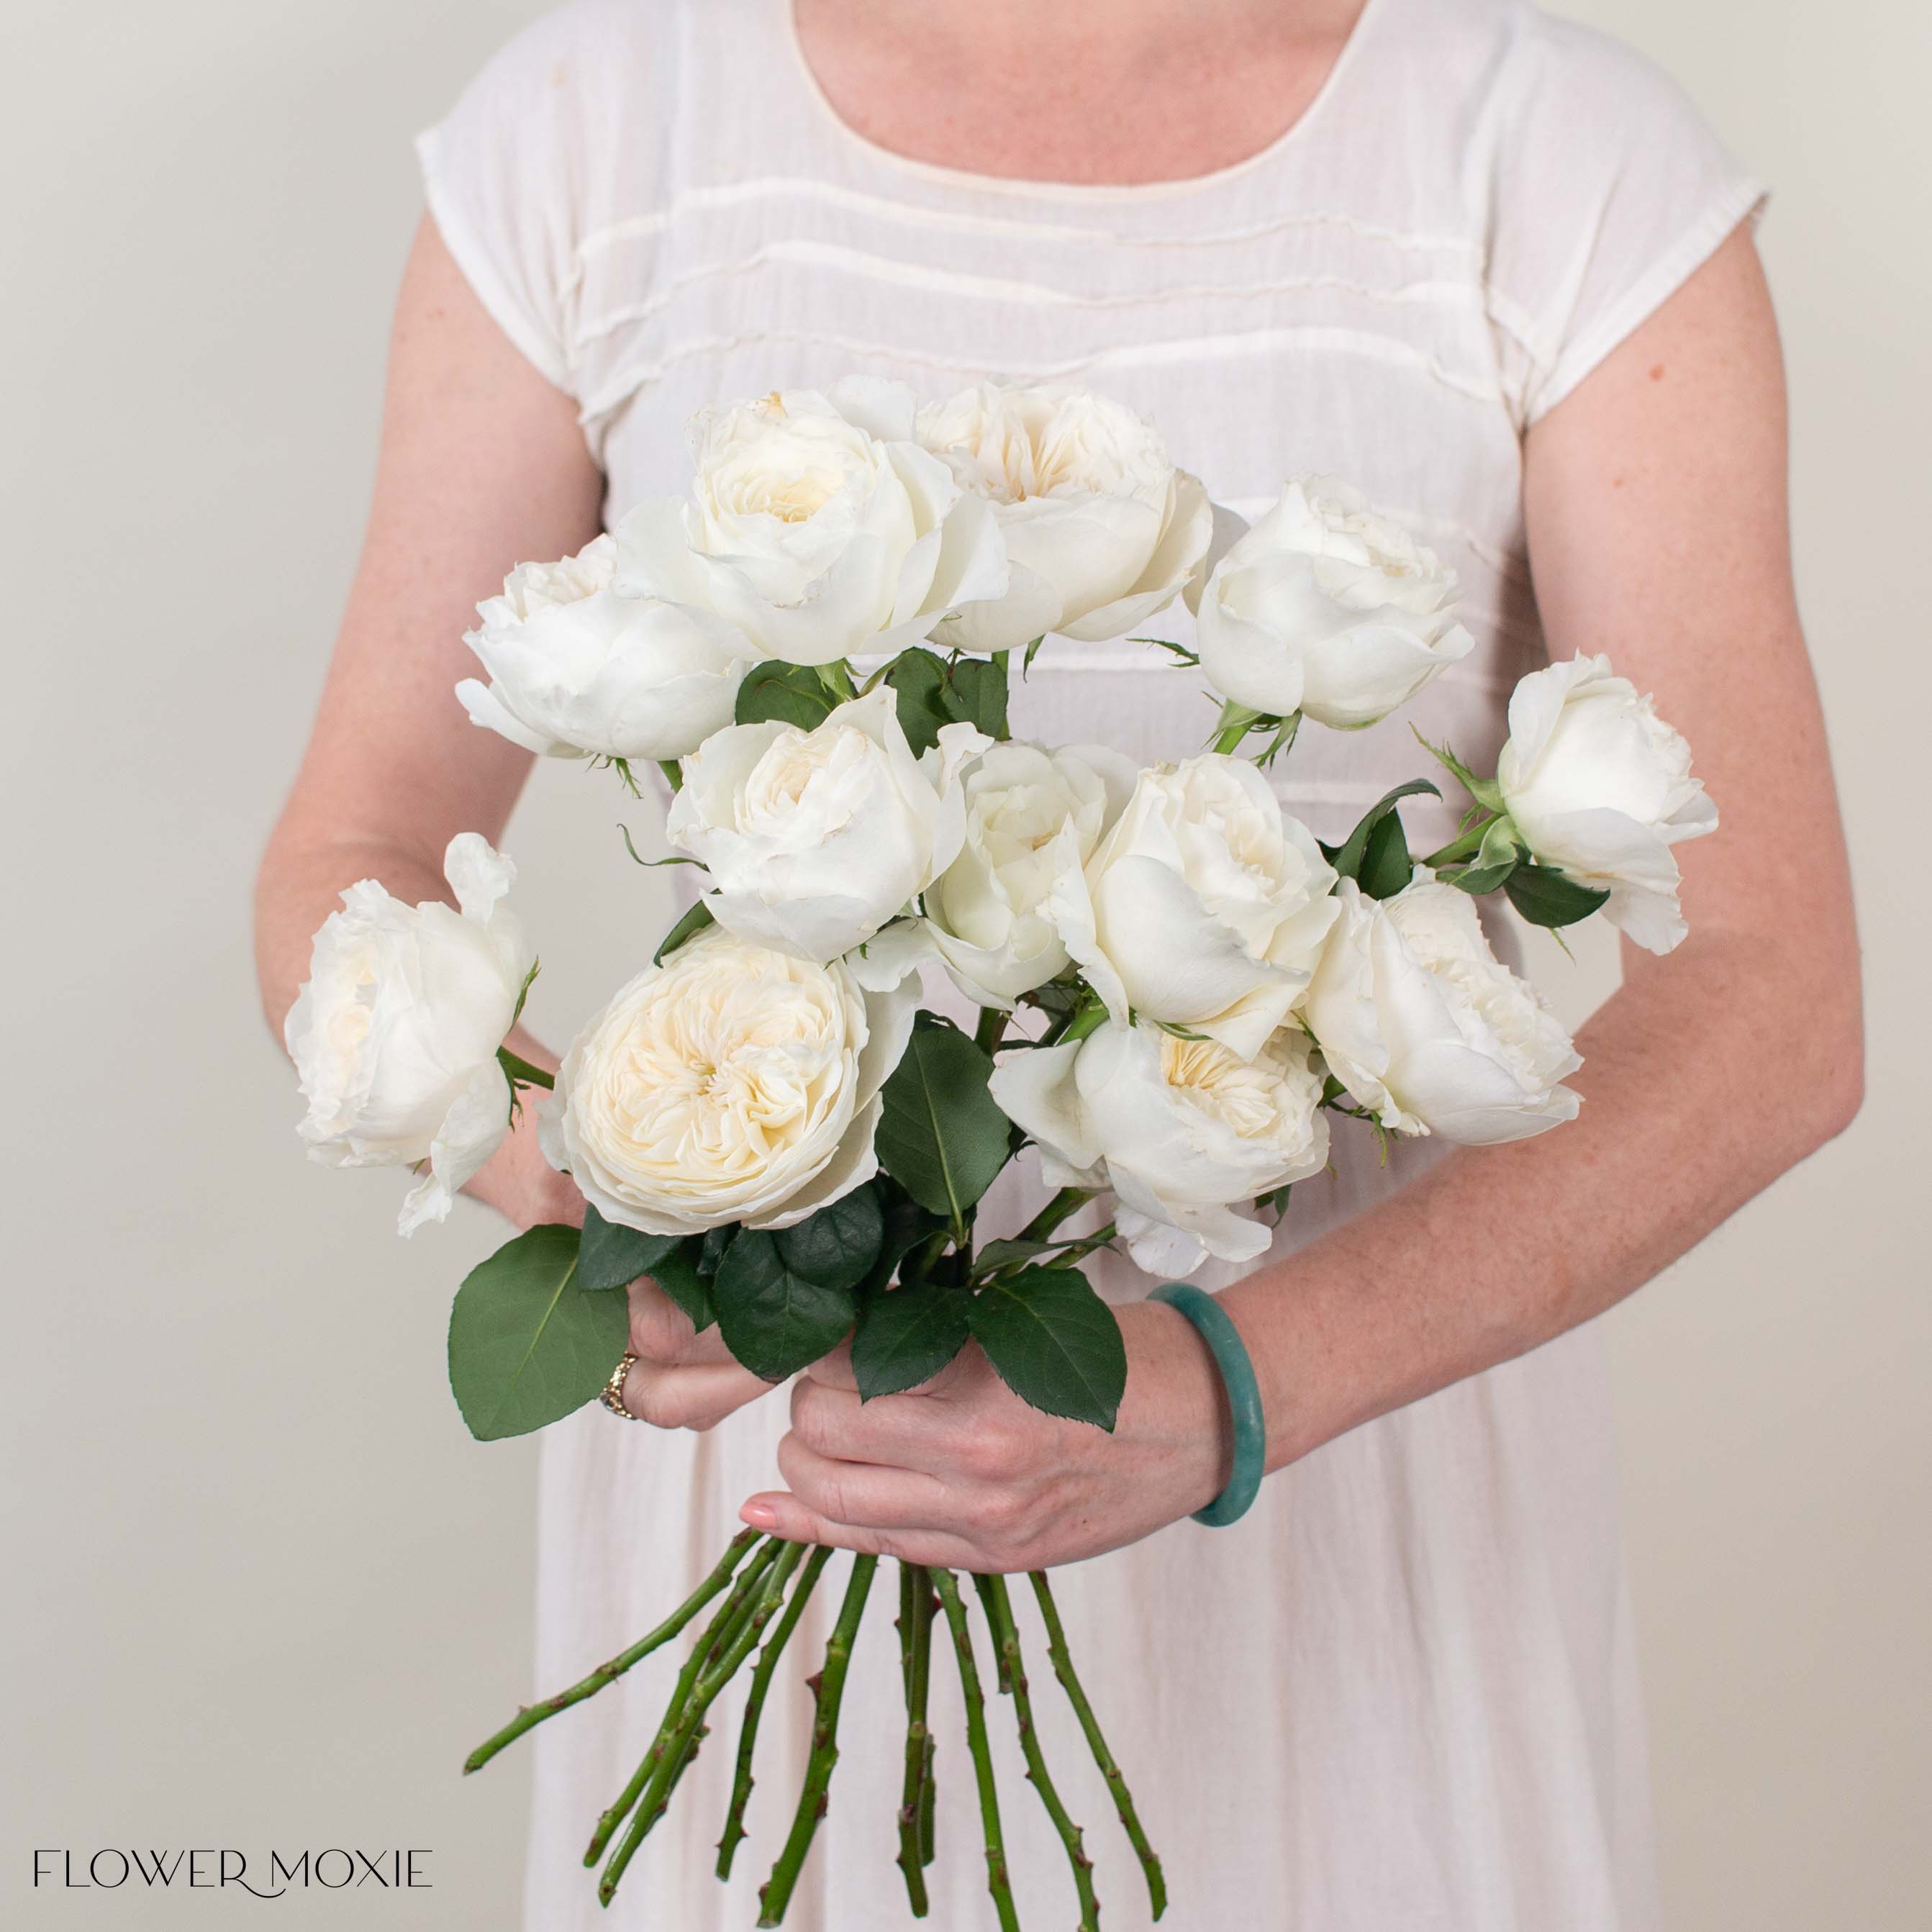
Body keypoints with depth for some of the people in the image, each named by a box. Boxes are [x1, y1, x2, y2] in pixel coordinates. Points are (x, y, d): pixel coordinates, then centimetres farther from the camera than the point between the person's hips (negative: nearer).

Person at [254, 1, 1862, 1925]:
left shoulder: (1584, 172, -10)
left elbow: (1770, 1004, -15)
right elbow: (343, 872, -5)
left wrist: (1229, 1387, -29)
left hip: (1375, 1363, 0)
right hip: (772, 1401, 1)